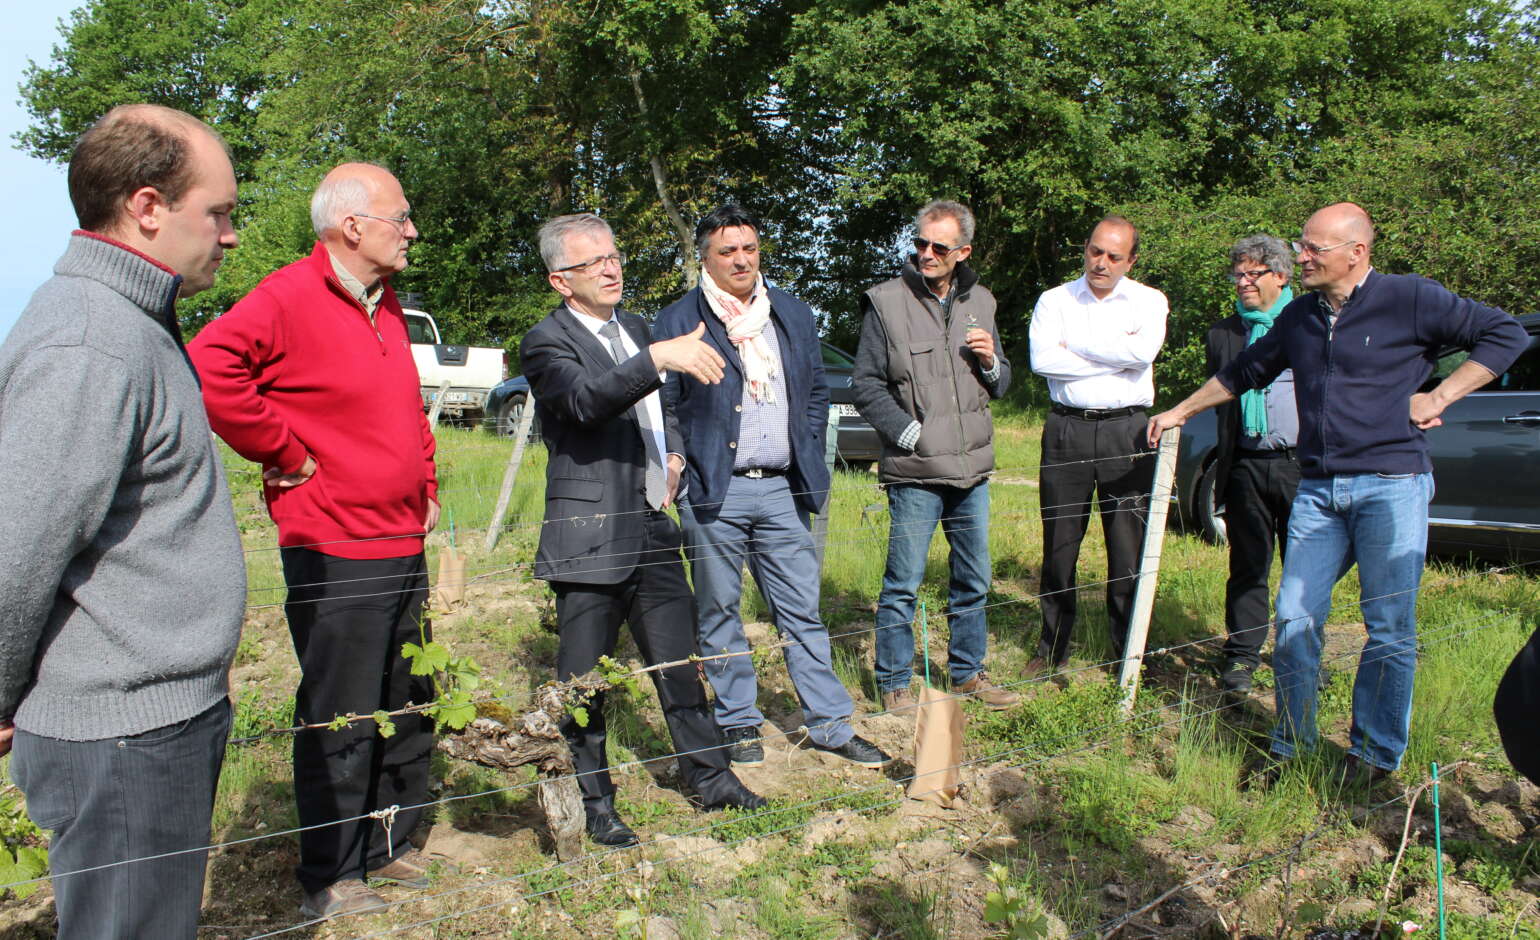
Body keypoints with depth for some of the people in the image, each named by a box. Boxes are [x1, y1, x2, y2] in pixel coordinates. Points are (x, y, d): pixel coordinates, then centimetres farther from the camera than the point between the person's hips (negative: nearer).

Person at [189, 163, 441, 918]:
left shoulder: (386, 306, 15)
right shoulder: (289, 298, -13)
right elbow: (211, 368, -28)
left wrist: (425, 486, 18)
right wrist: (285, 453, -19)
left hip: (403, 546, 9)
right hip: (334, 552, -9)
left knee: (409, 708, 16)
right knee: (340, 723, 1)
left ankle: (391, 847, 32)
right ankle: (331, 880, 16)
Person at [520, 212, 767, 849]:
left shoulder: (635, 330, 15)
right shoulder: (547, 342, -9)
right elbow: (587, 398, -30)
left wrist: (674, 454, 10)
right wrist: (658, 358, -42)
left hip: (654, 530, 7)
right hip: (590, 540, -7)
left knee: (679, 664, 16)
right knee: (584, 681, 5)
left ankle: (710, 779, 29)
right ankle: (593, 804, 21)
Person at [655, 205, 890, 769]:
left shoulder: (795, 316, 12)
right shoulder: (679, 321, -1)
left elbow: (817, 393, 18)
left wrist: (810, 462, 10)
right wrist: (682, 467, -8)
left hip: (782, 490, 3)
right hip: (712, 494, -3)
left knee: (802, 612, 7)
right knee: (719, 614, 7)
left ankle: (830, 724, 16)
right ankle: (738, 724, 21)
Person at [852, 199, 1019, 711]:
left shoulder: (979, 302, 10)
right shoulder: (886, 301, -5)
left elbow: (1001, 386, 17)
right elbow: (865, 385, -5)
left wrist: (991, 362, -5)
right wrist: (910, 433, -13)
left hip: (973, 470, 5)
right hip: (915, 474, -5)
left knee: (973, 581, 15)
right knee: (902, 584, 0)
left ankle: (968, 672, 31)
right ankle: (894, 683, 14)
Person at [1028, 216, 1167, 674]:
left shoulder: (1148, 301, 7)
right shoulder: (1055, 300, 7)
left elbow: (1143, 350, -15)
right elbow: (1041, 359, -11)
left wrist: (1075, 345, -7)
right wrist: (1114, 356, -9)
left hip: (1126, 431, 0)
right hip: (1066, 429, 1)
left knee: (1129, 547, 1)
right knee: (1059, 544, 6)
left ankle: (1129, 653, 14)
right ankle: (1053, 649, 20)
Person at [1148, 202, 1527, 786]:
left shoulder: (1409, 299, -2)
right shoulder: (1299, 317, 14)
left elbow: (1505, 334, 2)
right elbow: (1242, 373, 27)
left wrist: (1437, 397, -5)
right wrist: (1180, 412, 30)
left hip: (1392, 486, -5)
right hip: (1318, 490, 5)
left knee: (1390, 628, 1)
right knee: (1295, 619, 1)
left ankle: (1374, 754, 14)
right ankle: (1292, 747, 14)